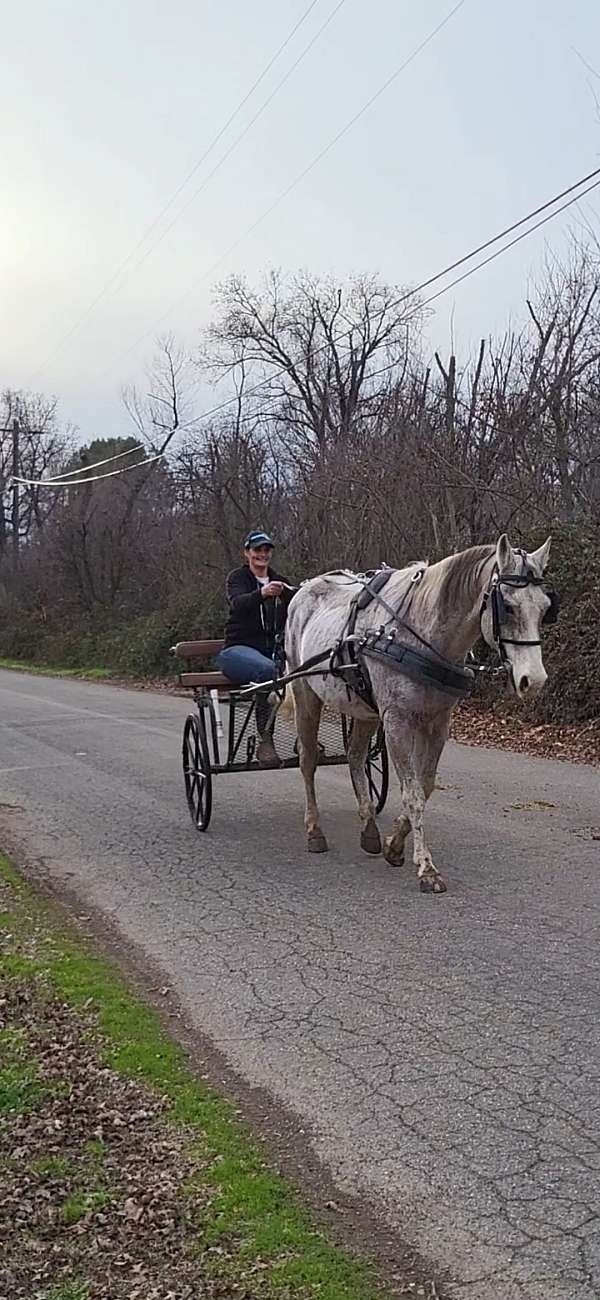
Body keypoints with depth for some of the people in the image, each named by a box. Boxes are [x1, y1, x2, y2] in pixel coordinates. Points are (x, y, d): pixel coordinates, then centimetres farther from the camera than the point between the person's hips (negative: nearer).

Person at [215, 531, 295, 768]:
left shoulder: (279, 582, 19)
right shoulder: (237, 577, 4)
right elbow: (238, 603, -20)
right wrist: (262, 593, -40)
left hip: (273, 649, 4)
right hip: (239, 648, -4)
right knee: (267, 669, -38)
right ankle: (265, 742, -34)